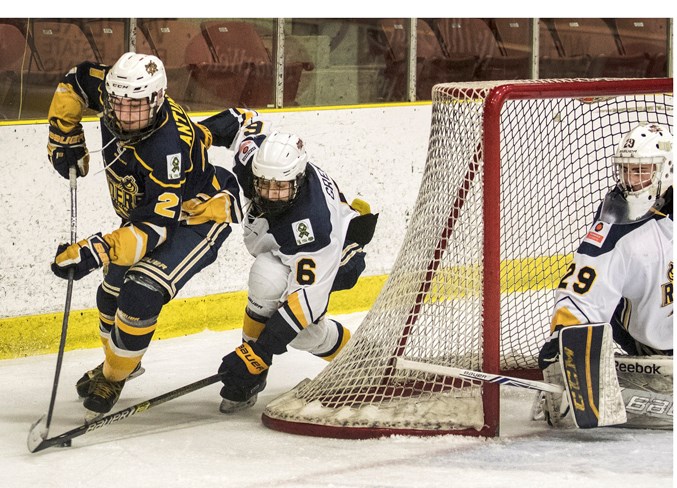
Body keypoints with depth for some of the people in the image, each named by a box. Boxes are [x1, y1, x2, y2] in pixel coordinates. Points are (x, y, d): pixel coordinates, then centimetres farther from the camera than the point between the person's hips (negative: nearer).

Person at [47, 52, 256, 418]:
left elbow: (155, 229, -42)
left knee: (140, 295, -23)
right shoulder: (115, 91, -22)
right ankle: (119, 360, 43)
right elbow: (75, 82, 2)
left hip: (199, 215, -8)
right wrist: (64, 137, -2)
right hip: (144, 208, 8)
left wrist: (95, 252, -51)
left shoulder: (167, 150, -42)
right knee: (112, 291, 16)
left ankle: (112, 378, -2)